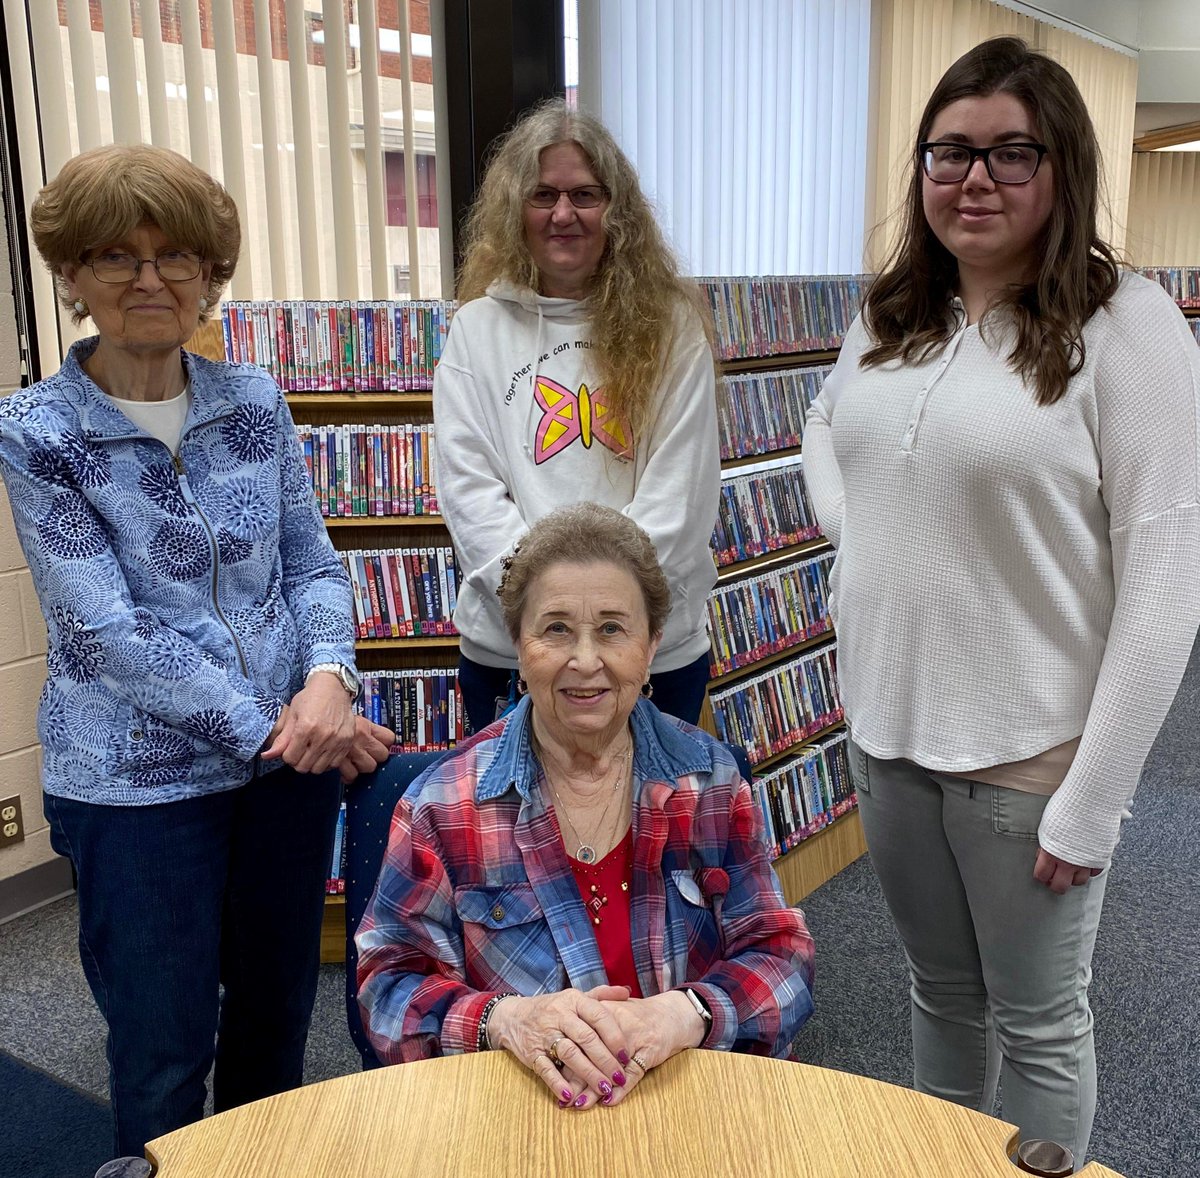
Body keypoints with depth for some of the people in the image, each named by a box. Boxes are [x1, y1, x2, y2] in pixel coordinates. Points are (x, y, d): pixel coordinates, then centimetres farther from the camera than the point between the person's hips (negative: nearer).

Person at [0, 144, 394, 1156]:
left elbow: (313, 563, 4)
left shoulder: (255, 400, 2)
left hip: (292, 760, 4)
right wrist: (264, 726, -19)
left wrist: (329, 675, -15)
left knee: (278, 1014, 20)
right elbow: (105, 631, -15)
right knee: (165, 1053, 12)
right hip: (137, 785, -3)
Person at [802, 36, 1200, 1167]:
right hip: (885, 730, 5)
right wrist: (854, 536, 5)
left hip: (1027, 755, -5)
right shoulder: (888, 318, 5)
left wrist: (1092, 804, -16)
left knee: (1037, 1024, 14)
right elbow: (822, 428, 25)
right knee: (941, 992, 23)